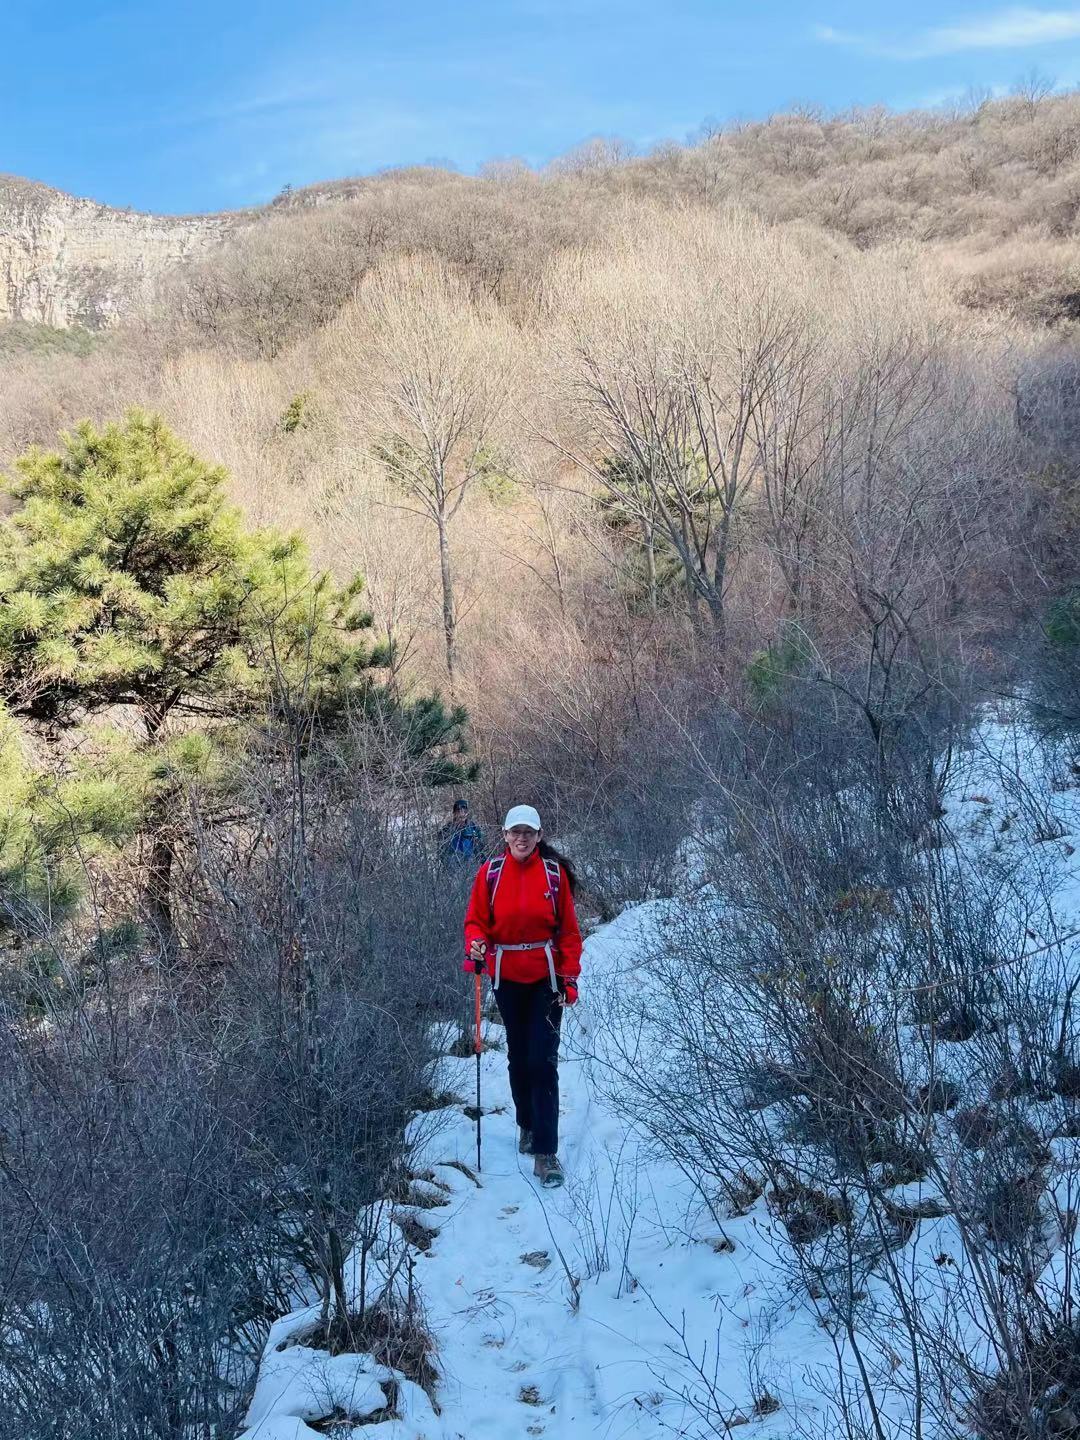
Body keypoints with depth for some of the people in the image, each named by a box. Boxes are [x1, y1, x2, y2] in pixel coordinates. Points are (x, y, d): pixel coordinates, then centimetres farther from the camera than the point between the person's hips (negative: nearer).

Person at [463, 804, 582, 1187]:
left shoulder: (554, 872, -4)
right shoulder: (490, 872, -1)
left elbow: (569, 929, -1)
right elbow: (476, 920, 2)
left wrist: (569, 977, -5)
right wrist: (476, 946, -19)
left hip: (546, 977, -2)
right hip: (507, 977, 2)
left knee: (543, 1061, -9)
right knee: (518, 1055, 16)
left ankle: (546, 1151, -7)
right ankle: (527, 1124, 36)